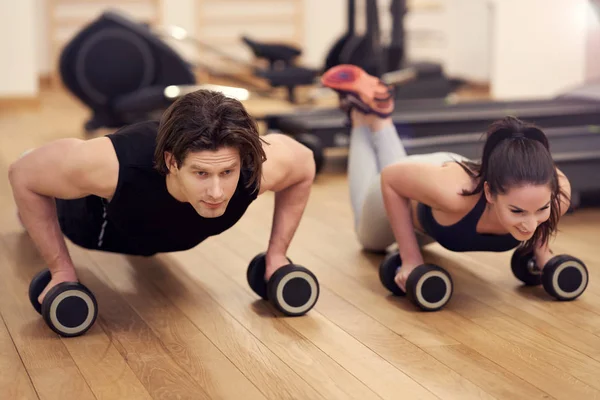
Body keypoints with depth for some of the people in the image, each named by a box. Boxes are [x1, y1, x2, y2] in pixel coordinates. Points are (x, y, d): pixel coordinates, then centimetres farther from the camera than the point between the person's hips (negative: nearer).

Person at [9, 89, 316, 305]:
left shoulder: (259, 167, -44)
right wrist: (61, 269, -29)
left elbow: (304, 165, -19)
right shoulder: (113, 165, -50)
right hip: (110, 215, -2)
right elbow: (23, 174, -31)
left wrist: (277, 253, -19)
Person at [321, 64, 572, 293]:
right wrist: (411, 259, -30)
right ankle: (361, 116, 43)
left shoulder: (558, 192, -39)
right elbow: (390, 178, -30)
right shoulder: (454, 193, -49)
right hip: (410, 198, -3)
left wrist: (541, 248, -17)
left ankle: (380, 120, 53)